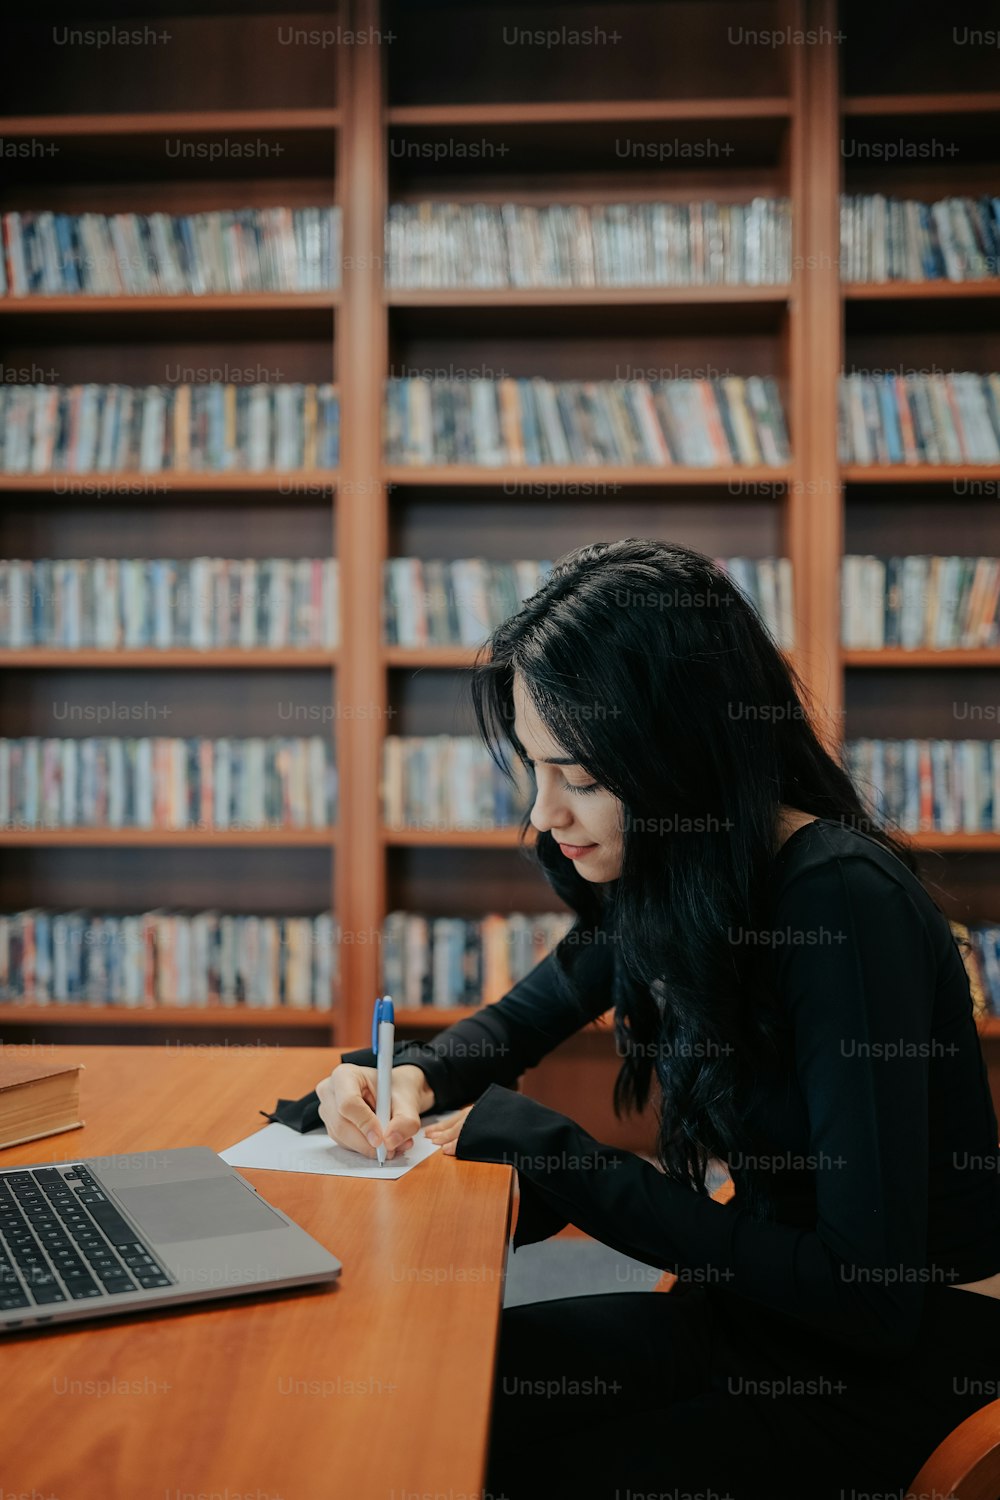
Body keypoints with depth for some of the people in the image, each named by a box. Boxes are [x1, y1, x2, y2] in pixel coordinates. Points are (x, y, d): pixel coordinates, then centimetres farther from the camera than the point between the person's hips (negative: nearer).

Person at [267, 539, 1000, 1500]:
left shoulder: (841, 903, -27)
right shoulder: (663, 882, -2)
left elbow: (872, 1296, -27)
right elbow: (522, 1020, 16)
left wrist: (564, 1160, -24)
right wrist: (414, 1075, -7)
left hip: (912, 1350, -7)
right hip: (766, 1305, 7)